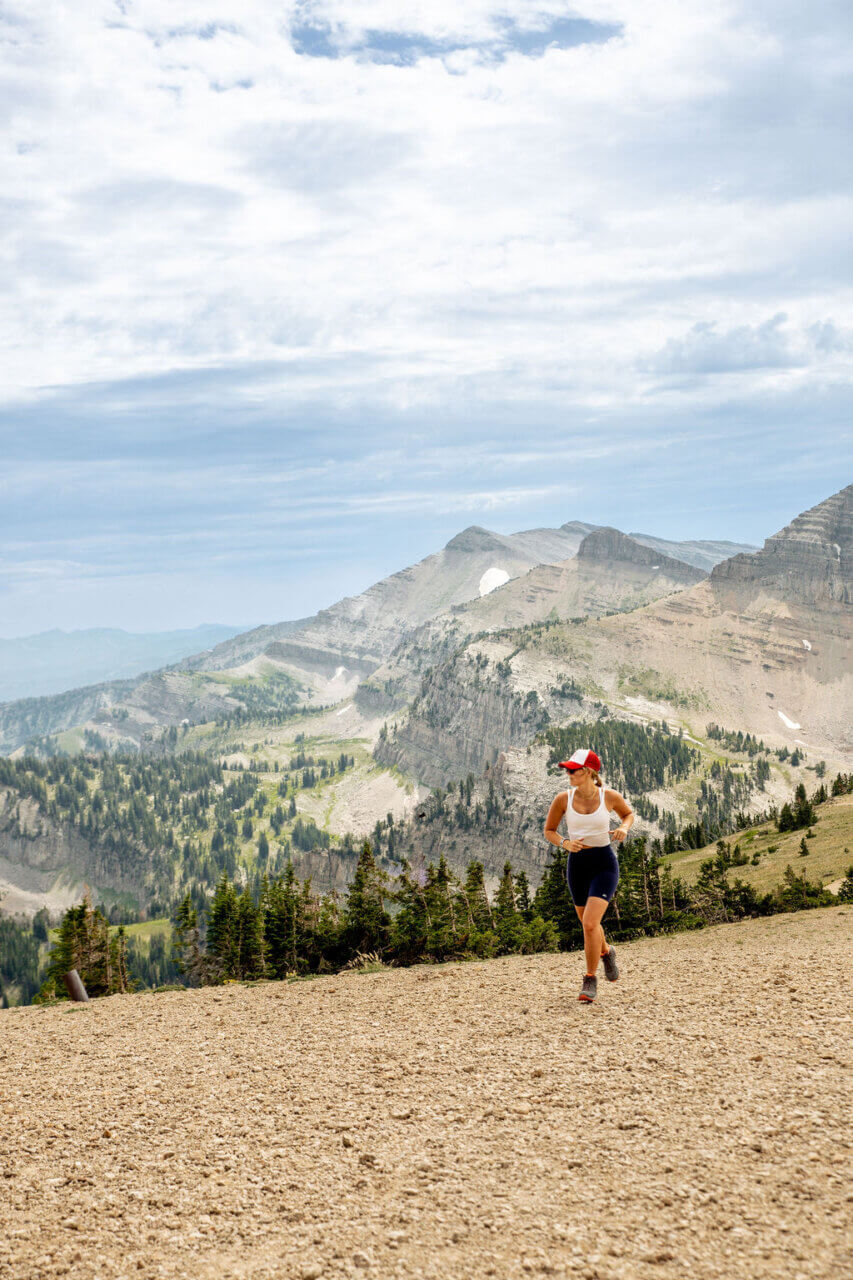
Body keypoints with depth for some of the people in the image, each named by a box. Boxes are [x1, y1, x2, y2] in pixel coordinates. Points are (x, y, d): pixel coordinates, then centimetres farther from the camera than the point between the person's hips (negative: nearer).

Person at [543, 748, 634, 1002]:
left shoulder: (609, 797, -9)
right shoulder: (563, 799, -7)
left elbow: (628, 813, 13)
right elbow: (549, 831, 5)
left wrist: (624, 828, -8)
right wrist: (565, 843, -14)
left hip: (604, 863, -3)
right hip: (577, 864, 3)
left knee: (590, 924, -16)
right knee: (588, 924, 17)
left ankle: (590, 980, 1)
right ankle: (606, 952, 51)